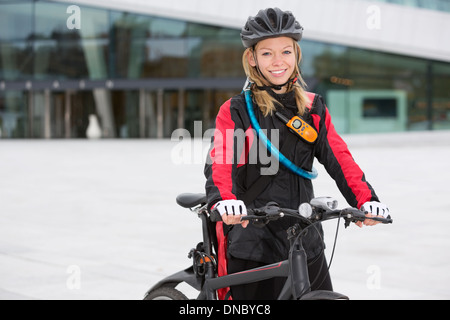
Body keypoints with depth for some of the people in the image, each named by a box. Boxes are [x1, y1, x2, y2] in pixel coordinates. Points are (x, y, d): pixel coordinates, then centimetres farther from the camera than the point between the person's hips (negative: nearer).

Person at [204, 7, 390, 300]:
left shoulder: (313, 108, 9)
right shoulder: (236, 111, -3)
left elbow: (339, 159, 0)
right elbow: (219, 162, -18)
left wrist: (366, 199, -18)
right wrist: (224, 201, -39)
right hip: (252, 246, -4)